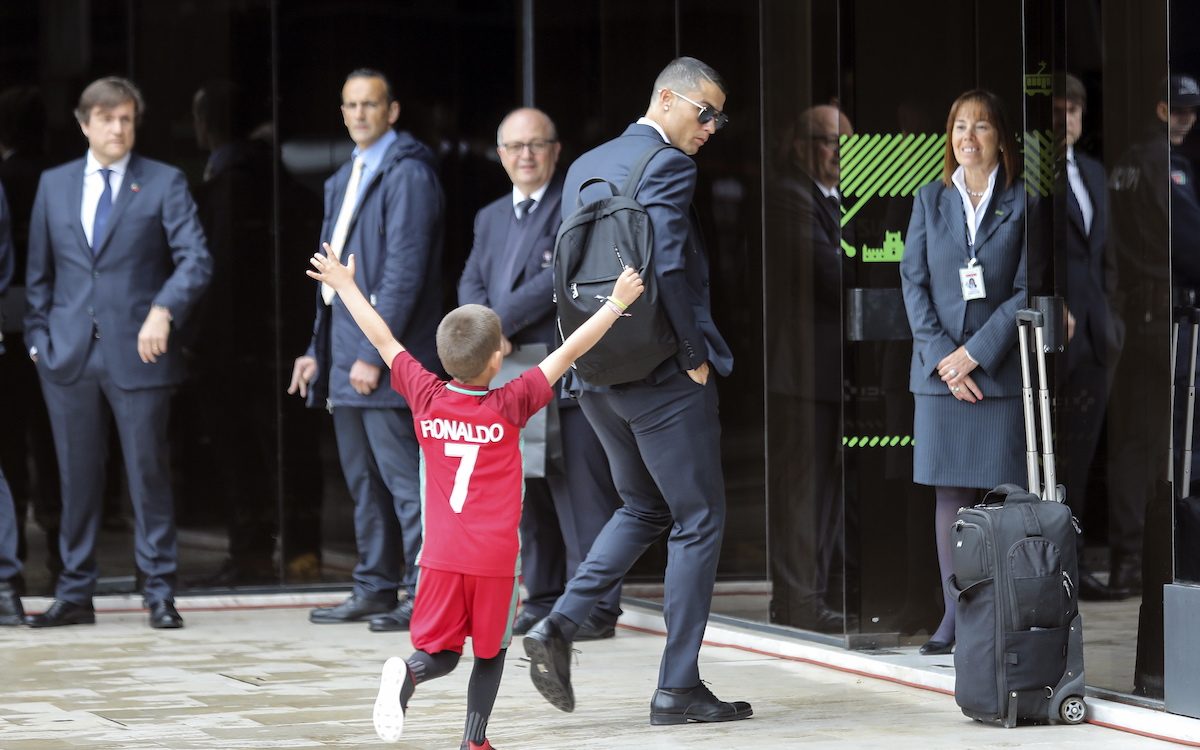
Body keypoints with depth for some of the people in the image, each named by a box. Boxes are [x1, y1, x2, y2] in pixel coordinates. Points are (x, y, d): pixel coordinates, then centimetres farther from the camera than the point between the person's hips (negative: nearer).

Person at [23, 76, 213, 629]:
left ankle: (160, 593, 5)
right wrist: (37, 336, 7)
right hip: (69, 353, 3)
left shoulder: (164, 183, 2)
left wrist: (164, 311, -21)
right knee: (77, 478, 7)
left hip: (137, 353, -3)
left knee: (148, 473, -1)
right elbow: (39, 271, 16)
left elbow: (195, 260, -6)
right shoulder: (54, 184, 12)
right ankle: (74, 594, 14)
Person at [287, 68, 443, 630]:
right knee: (363, 482, 12)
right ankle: (375, 588, 18)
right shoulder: (344, 180, 19)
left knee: (403, 478, -8)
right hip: (344, 354, 9)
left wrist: (374, 353, -20)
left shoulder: (406, 173, -10)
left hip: (384, 354, -9)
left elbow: (404, 269, -16)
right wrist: (318, 349, 17)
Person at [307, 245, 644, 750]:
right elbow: (568, 353, -4)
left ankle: (407, 673, -24)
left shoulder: (427, 399, -1)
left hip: (442, 556, 2)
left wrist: (344, 286, 20)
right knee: (491, 651, 13)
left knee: (441, 651, 7)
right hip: (495, 557, -2)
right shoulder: (509, 406, -8)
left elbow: (383, 341, 10)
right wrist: (617, 302, 4)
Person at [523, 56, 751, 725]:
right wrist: (694, 356, -14)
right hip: (662, 373, -8)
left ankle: (560, 625, 6)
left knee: (644, 510, 23)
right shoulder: (667, 165, -12)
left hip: (596, 375, 8)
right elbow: (666, 265, -23)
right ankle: (679, 687, 3)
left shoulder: (585, 168, 13)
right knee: (699, 520, 3)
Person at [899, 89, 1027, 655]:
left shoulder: (1020, 203, 2)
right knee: (949, 493, 3)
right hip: (939, 368, 3)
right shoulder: (930, 200, 11)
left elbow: (1025, 290, -3)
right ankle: (955, 615, 8)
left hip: (999, 368, -3)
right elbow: (913, 280, 5)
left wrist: (975, 352, -11)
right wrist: (941, 356, -7)